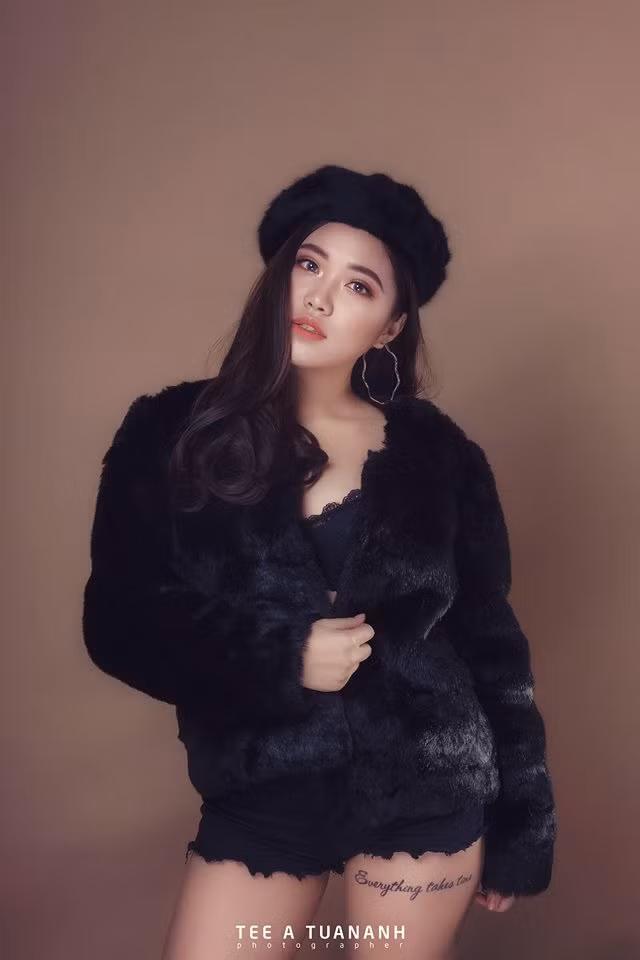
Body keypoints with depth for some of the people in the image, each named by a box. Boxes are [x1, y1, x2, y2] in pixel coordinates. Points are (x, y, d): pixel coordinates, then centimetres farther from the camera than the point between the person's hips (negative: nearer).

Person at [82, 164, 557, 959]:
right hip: (260, 797, 0)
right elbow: (118, 623, -5)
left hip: (430, 791, 1)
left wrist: (516, 829, 5)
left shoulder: (437, 452, -2)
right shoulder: (173, 434, -4)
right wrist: (280, 661, -18)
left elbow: (491, 643, 3)